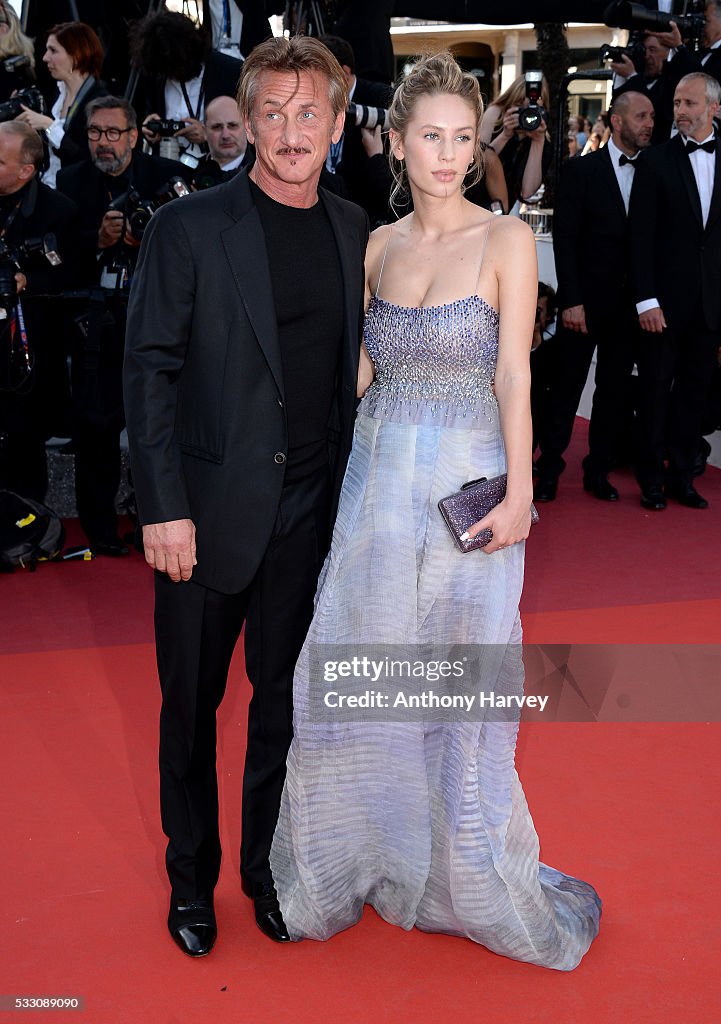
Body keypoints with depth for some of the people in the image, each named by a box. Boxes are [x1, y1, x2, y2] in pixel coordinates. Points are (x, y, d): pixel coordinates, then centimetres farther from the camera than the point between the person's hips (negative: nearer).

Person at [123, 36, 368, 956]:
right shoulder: (188, 227, -7)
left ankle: (268, 867, 34)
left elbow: (355, 368, 10)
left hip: (312, 511, 3)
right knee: (191, 701, 11)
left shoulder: (353, 230, 6)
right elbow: (149, 371, -9)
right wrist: (163, 508, -14)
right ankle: (191, 874, 32)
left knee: (286, 699, 14)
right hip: (210, 509, -3)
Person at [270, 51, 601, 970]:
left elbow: (514, 374, -9)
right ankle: (351, 859, 29)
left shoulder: (507, 240, -5)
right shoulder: (379, 246, 8)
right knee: (355, 676, 8)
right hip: (378, 480, 4)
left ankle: (475, 878, 25)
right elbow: (363, 367, 13)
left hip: (468, 483, -4)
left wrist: (518, 492, -14)